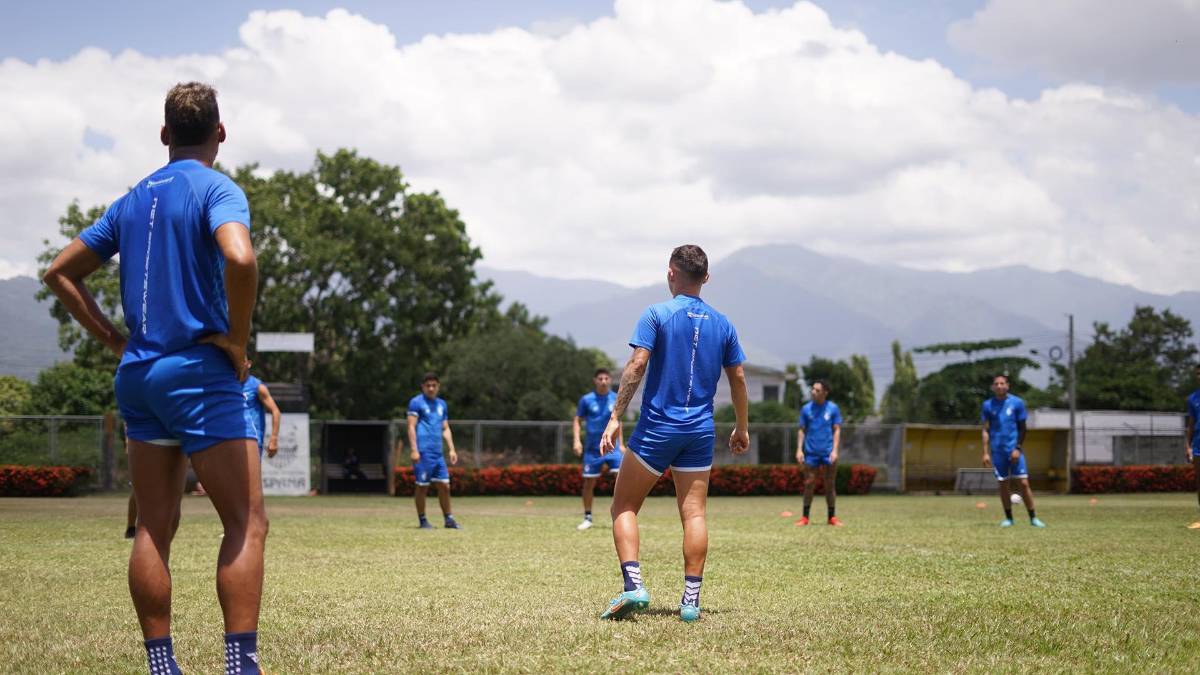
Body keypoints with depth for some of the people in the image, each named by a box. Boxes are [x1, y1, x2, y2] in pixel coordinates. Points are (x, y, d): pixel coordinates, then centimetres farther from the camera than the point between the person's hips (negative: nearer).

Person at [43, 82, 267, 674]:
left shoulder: (132, 201, 14)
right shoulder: (215, 190, -7)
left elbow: (61, 273, 19)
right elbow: (239, 257, -27)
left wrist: (115, 339, 15)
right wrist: (237, 340, -14)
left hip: (138, 375, 7)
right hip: (200, 371, -7)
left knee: (154, 529, 9)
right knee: (246, 524, -5)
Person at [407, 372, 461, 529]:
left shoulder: (441, 404, 18)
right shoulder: (416, 402, -3)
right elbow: (411, 427, -8)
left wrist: (452, 449, 12)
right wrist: (414, 450, -16)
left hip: (438, 453, 6)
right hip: (423, 452, -6)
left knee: (444, 485, 5)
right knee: (422, 486, -2)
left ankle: (448, 519, 12)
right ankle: (423, 521, 6)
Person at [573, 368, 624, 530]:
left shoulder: (616, 398, 3)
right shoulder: (587, 400, -3)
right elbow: (577, 421, 4)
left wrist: (620, 444, 14)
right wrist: (577, 441, -8)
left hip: (612, 446, 1)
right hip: (592, 448, -1)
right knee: (589, 482, 4)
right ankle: (587, 518, 18)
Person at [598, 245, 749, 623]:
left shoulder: (657, 315, -5)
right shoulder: (721, 324, 9)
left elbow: (637, 366, -13)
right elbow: (738, 379, 11)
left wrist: (616, 417, -11)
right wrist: (741, 428, 22)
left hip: (657, 428, -4)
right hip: (700, 432, 4)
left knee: (624, 507, 5)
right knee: (694, 514, 4)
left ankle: (633, 586, -10)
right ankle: (691, 600, 0)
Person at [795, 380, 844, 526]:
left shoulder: (833, 408, 0)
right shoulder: (806, 409, 4)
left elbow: (837, 430, 0)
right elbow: (802, 430, 7)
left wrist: (835, 450, -10)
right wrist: (799, 449, -3)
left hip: (828, 453, -1)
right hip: (811, 453, 1)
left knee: (830, 485, 4)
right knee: (809, 484, 1)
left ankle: (832, 517, 11)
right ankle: (805, 517, 7)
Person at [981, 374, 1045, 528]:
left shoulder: (1017, 403, 1)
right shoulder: (988, 405, 4)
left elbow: (1022, 428, 3)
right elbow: (986, 430, 7)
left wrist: (1018, 448, -8)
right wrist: (985, 453, 1)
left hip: (1014, 450, -1)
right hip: (997, 451, 1)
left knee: (1024, 483, -7)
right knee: (1003, 485, 5)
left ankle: (1033, 518, 0)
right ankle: (1008, 518, 15)